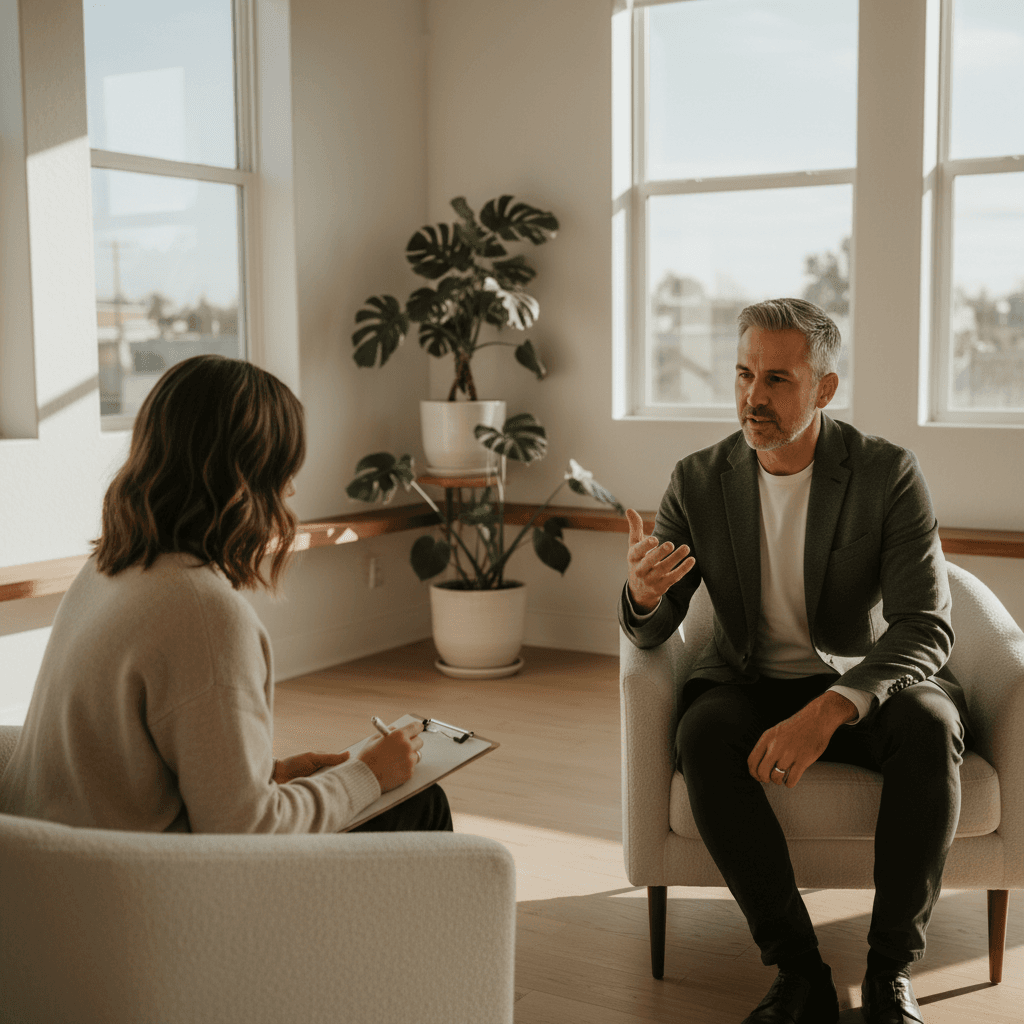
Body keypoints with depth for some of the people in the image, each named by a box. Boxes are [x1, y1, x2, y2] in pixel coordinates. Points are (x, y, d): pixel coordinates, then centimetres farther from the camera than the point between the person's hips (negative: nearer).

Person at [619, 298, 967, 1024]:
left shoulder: (888, 473, -11)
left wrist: (828, 712, -35)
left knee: (929, 725, -33)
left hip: (863, 685, -1)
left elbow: (927, 627, -18)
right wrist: (644, 593, -29)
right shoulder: (699, 481, -4)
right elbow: (651, 633, -2)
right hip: (751, 686, 1)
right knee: (703, 735, -32)